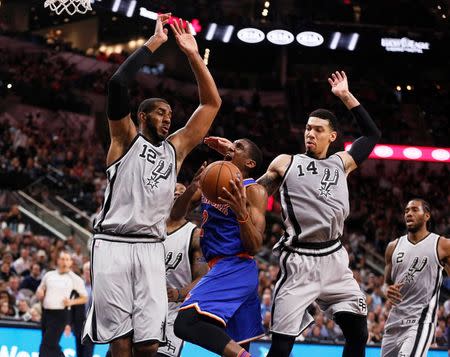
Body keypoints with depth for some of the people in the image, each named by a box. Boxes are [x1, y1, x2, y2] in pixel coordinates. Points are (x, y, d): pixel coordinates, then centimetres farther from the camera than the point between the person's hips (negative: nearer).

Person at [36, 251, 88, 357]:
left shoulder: (75, 279, 1)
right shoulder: (49, 275, 12)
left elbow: (84, 298, 4)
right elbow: (39, 292, 22)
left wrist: (71, 302, -12)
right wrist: (40, 294, -2)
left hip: (60, 314, -5)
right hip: (46, 312, 5)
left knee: (47, 346, -13)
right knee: (52, 347, 10)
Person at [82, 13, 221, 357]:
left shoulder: (176, 148, 19)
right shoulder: (126, 140, 6)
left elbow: (212, 103, 19)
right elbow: (117, 83, -10)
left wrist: (193, 55, 10)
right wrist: (155, 42, -7)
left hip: (152, 249, 4)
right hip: (114, 245, -4)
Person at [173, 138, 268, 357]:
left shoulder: (254, 191, -8)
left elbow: (254, 246, -15)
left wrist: (241, 212, -30)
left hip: (235, 269, -9)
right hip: (221, 269, 9)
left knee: (186, 323, -28)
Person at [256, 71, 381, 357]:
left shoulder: (341, 164, 15)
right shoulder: (286, 163, 6)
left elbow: (372, 134, 21)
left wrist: (346, 96, 16)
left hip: (333, 259, 4)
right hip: (299, 261, -4)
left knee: (358, 334, 3)